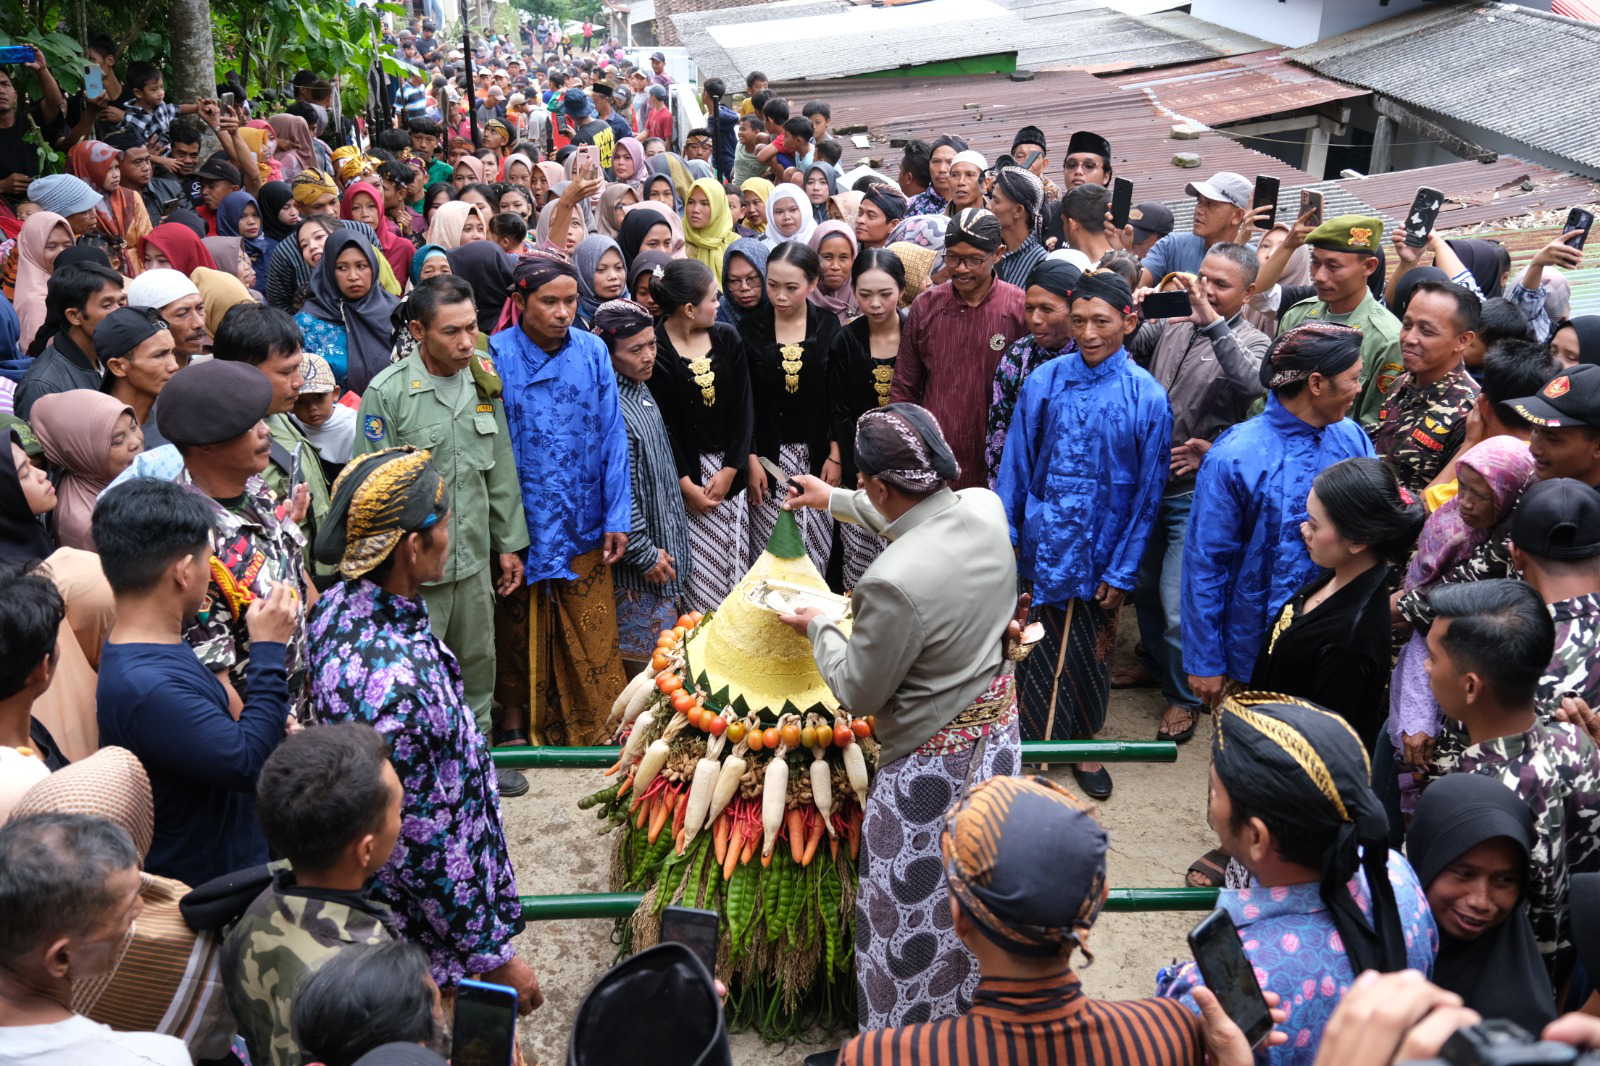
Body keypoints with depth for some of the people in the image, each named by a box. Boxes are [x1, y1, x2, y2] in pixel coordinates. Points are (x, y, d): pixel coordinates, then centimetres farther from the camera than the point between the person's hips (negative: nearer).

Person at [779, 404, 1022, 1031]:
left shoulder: (894, 584, -34)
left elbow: (860, 694, -18)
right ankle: (974, 1008, 49)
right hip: (997, 727, 8)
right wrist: (834, 500, 22)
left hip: (932, 763, -8)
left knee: (908, 917, 13)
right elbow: (917, 517, 14)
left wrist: (817, 628, -1)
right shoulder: (986, 509, -12)